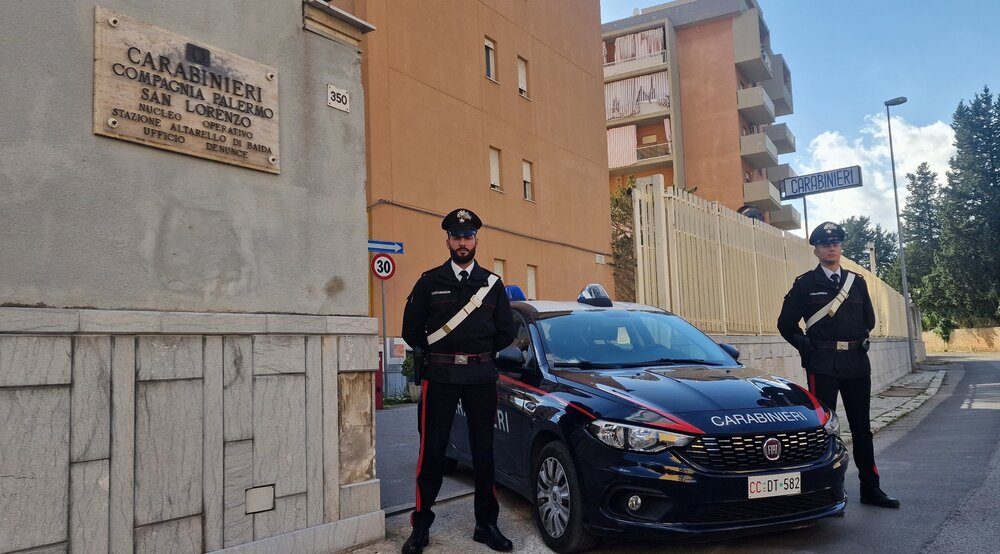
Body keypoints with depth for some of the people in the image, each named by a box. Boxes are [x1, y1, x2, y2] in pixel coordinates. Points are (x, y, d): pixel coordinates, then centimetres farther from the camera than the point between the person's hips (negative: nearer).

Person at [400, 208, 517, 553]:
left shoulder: (492, 283, 10)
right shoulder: (430, 281, 4)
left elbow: (506, 332, 10)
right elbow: (411, 330, 5)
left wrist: (481, 355, 7)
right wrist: (437, 355, 7)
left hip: (482, 376, 2)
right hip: (439, 376, -2)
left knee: (484, 451, 9)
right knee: (432, 452, 1)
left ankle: (486, 525, 20)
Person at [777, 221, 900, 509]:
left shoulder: (857, 282, 11)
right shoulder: (805, 284, -1)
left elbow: (869, 319, 22)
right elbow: (786, 324, 2)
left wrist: (860, 342, 11)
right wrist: (808, 348, -3)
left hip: (857, 363, 4)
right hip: (823, 365, -4)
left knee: (862, 426, 11)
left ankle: (870, 488, 21)